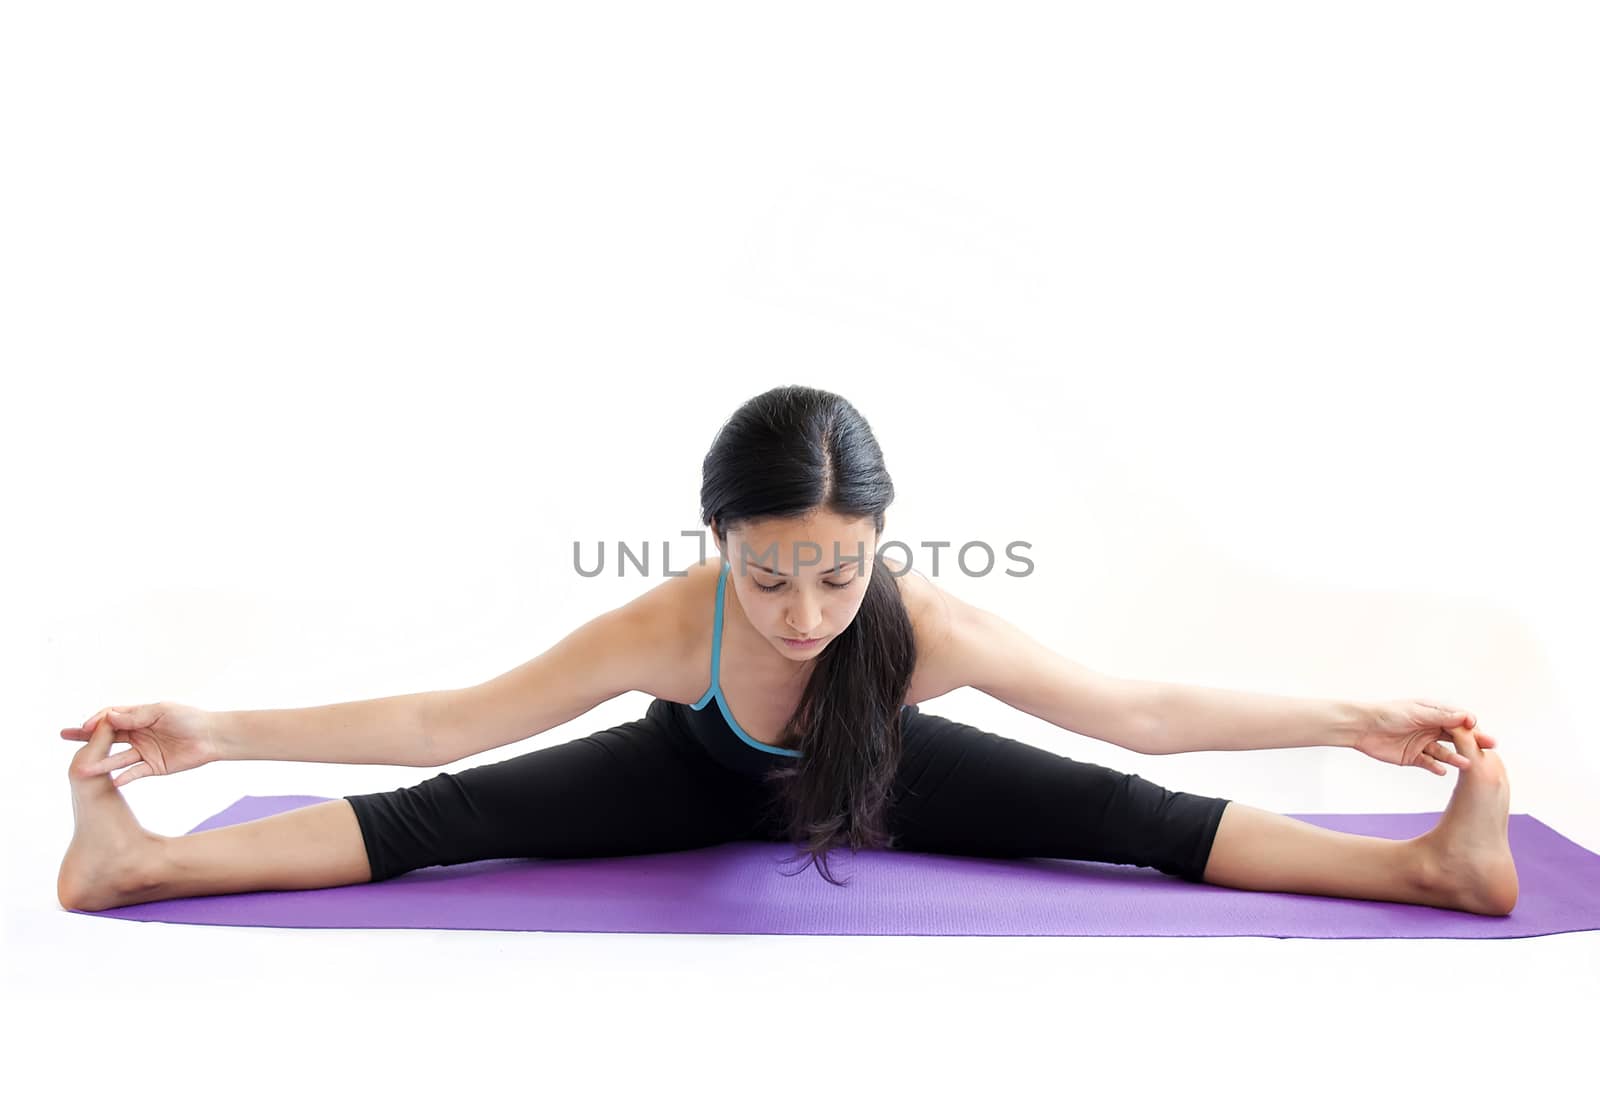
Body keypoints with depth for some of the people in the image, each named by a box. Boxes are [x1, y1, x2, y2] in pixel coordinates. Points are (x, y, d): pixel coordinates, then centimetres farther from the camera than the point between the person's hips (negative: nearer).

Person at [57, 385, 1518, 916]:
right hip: (703, 773, 0)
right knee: (460, 818, -15)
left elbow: (1140, 713, -28)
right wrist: (216, 734, -36)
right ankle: (145, 858, -7)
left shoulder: (933, 628, -40)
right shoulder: (668, 628, -41)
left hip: (877, 770, 1)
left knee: (1112, 814, -14)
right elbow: (447, 724, -33)